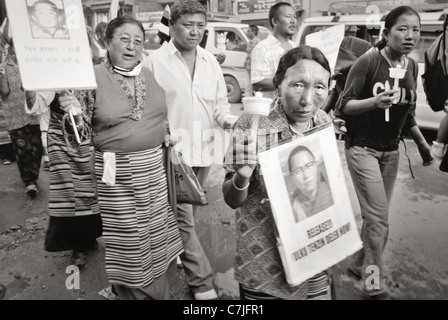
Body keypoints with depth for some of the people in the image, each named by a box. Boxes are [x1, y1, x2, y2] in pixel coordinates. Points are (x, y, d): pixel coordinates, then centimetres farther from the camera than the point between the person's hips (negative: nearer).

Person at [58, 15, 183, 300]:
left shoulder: (153, 76, 5)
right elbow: (82, 136, -7)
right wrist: (74, 115, -25)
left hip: (154, 169, 4)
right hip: (116, 173, -4)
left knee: (156, 235, 17)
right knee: (127, 241, 9)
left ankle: (160, 292, 41)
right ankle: (132, 292, 35)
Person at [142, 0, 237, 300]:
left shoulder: (211, 61, 10)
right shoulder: (155, 61, -6)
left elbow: (220, 101, 14)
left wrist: (227, 118, -6)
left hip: (204, 150, 6)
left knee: (189, 215, 20)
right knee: (183, 219, -2)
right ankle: (202, 282, 9)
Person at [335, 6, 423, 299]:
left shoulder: (412, 67, 6)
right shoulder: (368, 62, -13)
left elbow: (408, 113, 15)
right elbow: (344, 106, -15)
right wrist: (374, 101, -31)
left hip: (391, 150, 6)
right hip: (362, 148, -6)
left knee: (377, 215, 11)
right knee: (378, 216, -8)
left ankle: (360, 265, 31)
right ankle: (376, 285, 8)